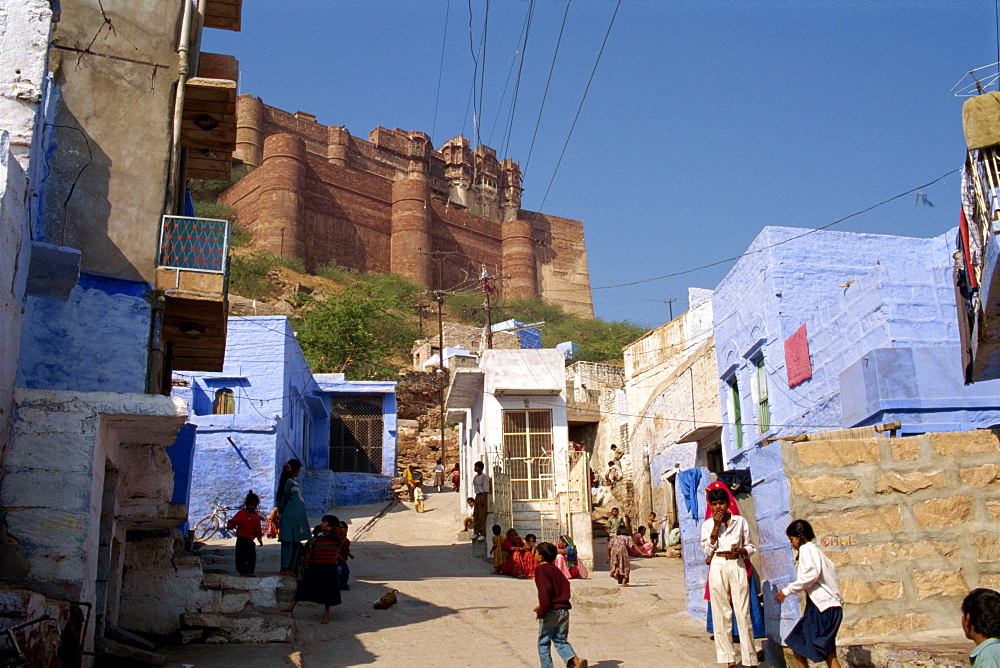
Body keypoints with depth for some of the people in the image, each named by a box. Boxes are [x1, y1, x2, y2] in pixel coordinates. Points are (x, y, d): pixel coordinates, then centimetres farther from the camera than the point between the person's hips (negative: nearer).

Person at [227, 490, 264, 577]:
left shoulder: (256, 516, 11)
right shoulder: (241, 513, 2)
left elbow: (258, 529, 14)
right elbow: (233, 521, -1)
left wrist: (260, 538, 8)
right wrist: (230, 526, -22)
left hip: (250, 540, 3)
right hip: (241, 539, -3)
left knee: (252, 555, -2)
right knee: (241, 556, -3)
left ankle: (249, 571, 4)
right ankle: (242, 571, 6)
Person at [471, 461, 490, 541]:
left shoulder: (484, 476, -8)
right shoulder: (476, 477, 15)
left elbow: (485, 488, -13)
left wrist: (483, 498, -18)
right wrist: (475, 498, 14)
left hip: (483, 496, -8)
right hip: (477, 496, 8)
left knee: (482, 515, -8)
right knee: (475, 515, 6)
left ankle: (483, 534, -7)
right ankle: (476, 532, 12)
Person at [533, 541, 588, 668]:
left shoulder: (540, 569, -7)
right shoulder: (556, 570, 17)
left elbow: (545, 590, -20)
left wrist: (542, 611, -18)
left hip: (551, 612, -7)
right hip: (564, 610, 7)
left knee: (543, 643, 7)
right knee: (561, 640, 13)